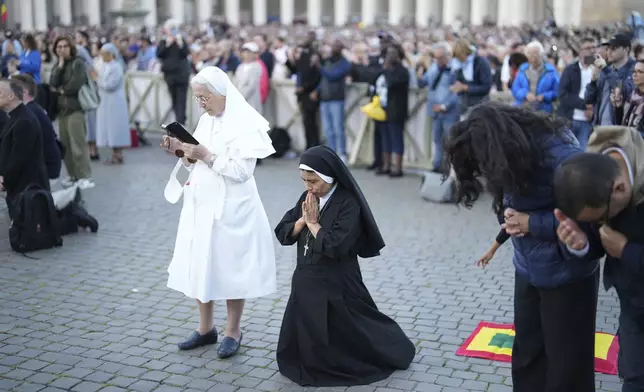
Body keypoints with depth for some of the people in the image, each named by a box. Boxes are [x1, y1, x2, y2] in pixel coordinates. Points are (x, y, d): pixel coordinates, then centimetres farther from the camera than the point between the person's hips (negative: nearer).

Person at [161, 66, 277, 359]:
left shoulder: (245, 124, -13)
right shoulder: (206, 120, 10)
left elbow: (242, 171, -20)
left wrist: (206, 155, -21)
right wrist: (181, 150, -3)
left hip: (230, 209, -7)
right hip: (201, 205, 7)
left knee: (229, 267, 3)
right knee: (200, 265, 11)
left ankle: (233, 332, 19)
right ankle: (205, 328, 25)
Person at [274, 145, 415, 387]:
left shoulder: (348, 204, -18)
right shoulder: (307, 199, 4)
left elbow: (335, 247, -26)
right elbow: (282, 234, 4)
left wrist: (313, 222, -15)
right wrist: (303, 219, -13)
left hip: (337, 288, -6)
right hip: (305, 284, 6)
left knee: (349, 334, 9)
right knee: (302, 341, 9)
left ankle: (394, 352, 31)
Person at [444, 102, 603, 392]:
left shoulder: (563, 158, -26)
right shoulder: (517, 154, -4)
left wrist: (532, 224, -23)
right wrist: (513, 218, -14)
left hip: (567, 276, -7)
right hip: (527, 271, 7)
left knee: (567, 364, 6)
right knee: (526, 356, 18)